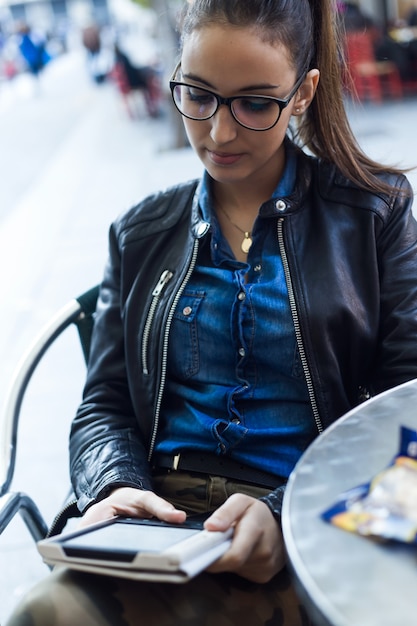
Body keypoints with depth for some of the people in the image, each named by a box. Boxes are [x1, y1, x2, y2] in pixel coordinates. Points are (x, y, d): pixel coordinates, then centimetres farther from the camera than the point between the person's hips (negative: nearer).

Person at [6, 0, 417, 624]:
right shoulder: (141, 234, 16)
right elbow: (103, 407, 14)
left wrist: (285, 513, -16)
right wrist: (117, 487, -10)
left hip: (312, 532, -3)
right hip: (157, 520, 4)